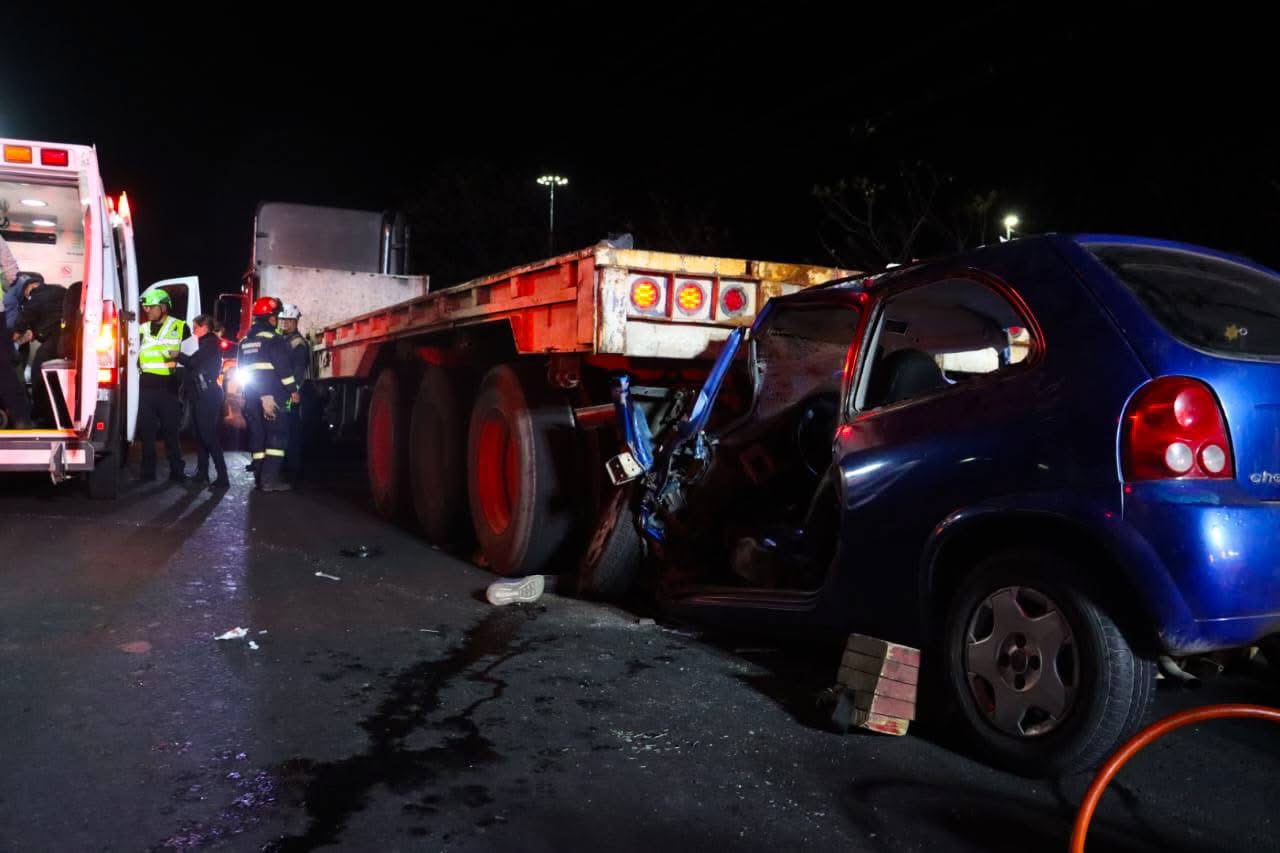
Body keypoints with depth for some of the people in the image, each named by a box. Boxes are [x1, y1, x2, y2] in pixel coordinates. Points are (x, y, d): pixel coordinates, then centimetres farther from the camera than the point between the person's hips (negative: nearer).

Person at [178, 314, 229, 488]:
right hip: (205, 394, 10)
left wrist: (177, 355, -5)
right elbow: (196, 365, 18)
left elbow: (193, 361, -19)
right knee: (201, 435, 14)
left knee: (209, 436, -12)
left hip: (209, 394, -10)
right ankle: (202, 474, 21)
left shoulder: (210, 343, -10)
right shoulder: (208, 344, 20)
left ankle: (222, 478, -14)